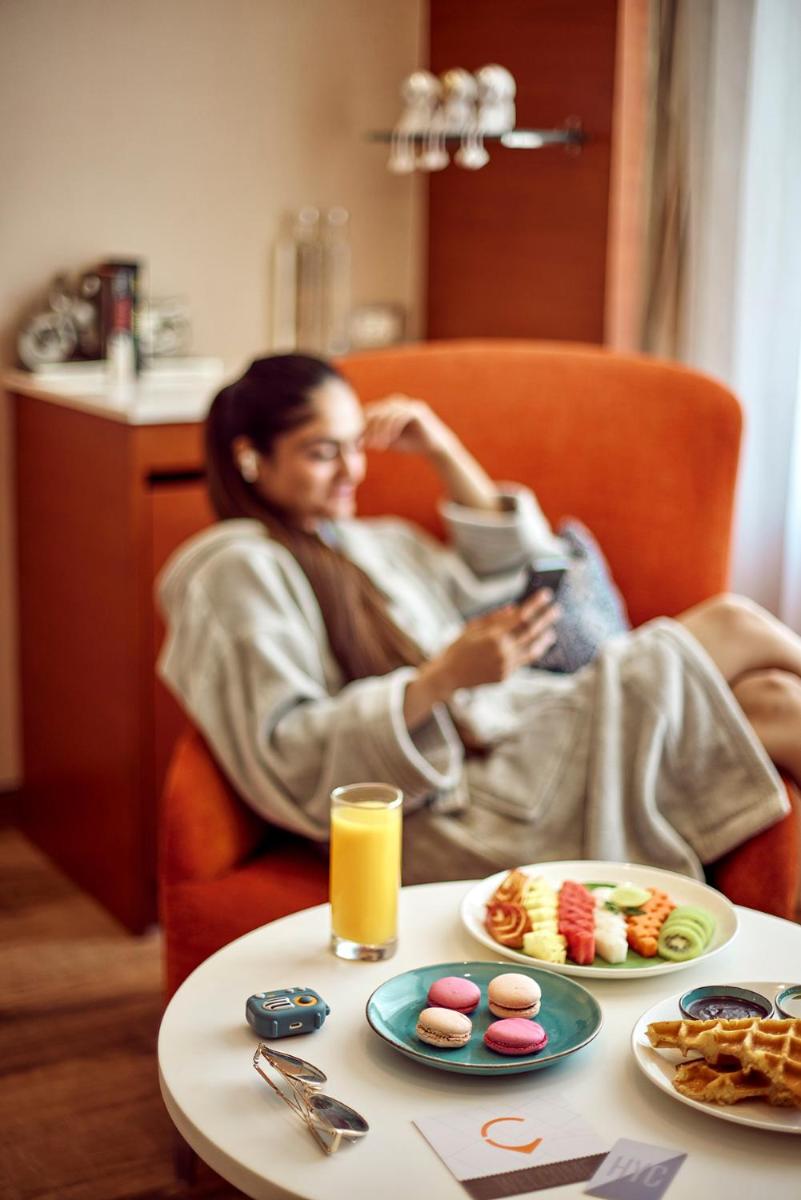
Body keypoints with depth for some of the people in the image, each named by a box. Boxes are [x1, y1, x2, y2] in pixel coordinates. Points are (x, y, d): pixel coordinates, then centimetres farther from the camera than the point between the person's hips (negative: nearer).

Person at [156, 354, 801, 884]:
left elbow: (511, 582, 24)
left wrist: (446, 454, 14)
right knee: (736, 625, -9)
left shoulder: (377, 543, 23)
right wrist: (442, 679, -25)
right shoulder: (235, 571, -4)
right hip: (445, 813, -9)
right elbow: (288, 765, -14)